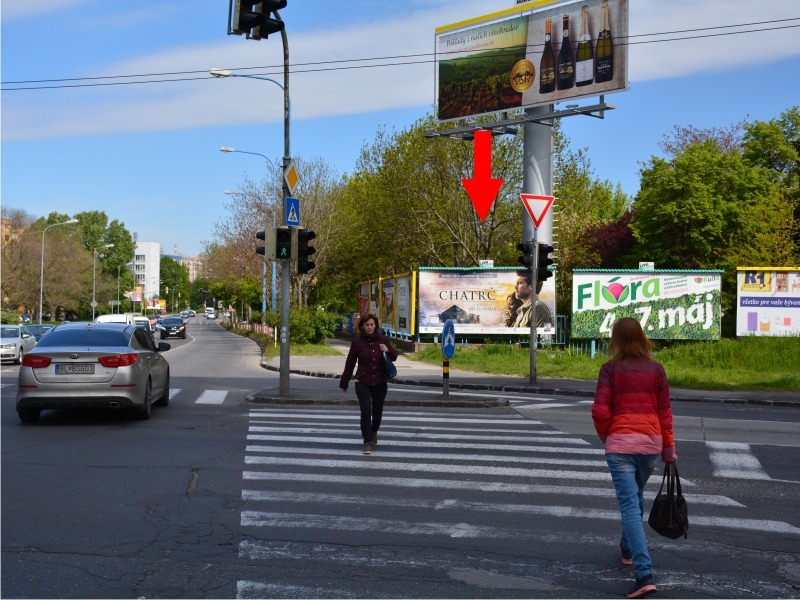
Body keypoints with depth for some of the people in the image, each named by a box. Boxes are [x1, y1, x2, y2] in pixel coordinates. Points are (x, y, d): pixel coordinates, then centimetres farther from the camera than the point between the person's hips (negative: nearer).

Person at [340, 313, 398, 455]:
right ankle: (367, 442, -6)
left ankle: (374, 432, 42)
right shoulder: (357, 342, -5)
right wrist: (344, 383, 5)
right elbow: (350, 363, 0)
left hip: (380, 383, 2)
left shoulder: (382, 340, -1)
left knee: (377, 411, 14)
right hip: (362, 383, -2)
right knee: (366, 411, -12)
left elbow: (394, 357, 10)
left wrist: (388, 350, -13)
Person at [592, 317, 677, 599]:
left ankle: (644, 574, -16)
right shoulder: (656, 369, 4)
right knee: (636, 495, 26)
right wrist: (669, 449, 15)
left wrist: (606, 436, 9)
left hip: (620, 442, -4)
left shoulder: (610, 369, -5)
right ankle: (628, 549, 45)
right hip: (651, 441, 4)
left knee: (629, 505, -6)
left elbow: (600, 411, -10)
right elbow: (664, 412, 6)